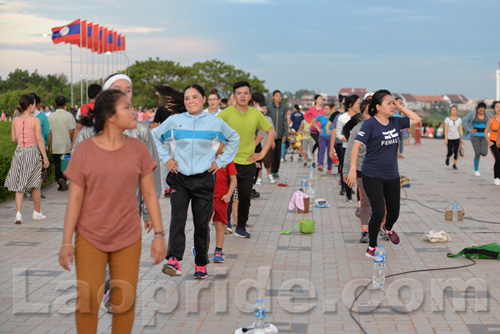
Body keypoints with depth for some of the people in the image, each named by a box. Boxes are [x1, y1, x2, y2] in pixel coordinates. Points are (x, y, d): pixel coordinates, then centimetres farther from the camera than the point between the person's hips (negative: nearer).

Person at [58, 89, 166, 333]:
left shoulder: (138, 149, -2)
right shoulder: (84, 150, -7)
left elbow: (150, 194, 1)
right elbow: (75, 198, -5)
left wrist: (159, 235, -3)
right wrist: (66, 242, -8)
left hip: (127, 238, 2)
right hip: (90, 237, -2)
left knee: (124, 300, 3)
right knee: (88, 299, -4)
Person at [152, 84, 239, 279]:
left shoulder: (215, 123, 4)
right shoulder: (174, 121, 3)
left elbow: (234, 139, 20)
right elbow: (155, 137, 18)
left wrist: (220, 161, 13)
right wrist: (165, 158, 8)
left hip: (204, 180, 1)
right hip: (179, 179, 0)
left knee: (202, 224, 6)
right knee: (178, 218, -18)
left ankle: (201, 265, 19)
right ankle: (173, 261, -27)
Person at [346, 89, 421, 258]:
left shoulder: (395, 122, 3)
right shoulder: (370, 124, -14)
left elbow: (416, 119, 12)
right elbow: (356, 145, -18)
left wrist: (399, 107, 2)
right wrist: (353, 169, -25)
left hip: (392, 176, 6)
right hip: (372, 176, -6)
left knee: (394, 212, 15)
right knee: (378, 213, -12)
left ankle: (388, 228, 52)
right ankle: (371, 247, 10)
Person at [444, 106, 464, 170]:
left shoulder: (459, 119, 1)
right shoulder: (447, 119, -5)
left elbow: (460, 129, 0)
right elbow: (446, 130, -8)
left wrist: (462, 138, -6)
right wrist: (445, 139, -13)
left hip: (457, 138, 2)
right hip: (449, 138, -2)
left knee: (456, 152, -5)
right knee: (450, 152, -6)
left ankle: (454, 165, 9)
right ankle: (447, 158, 28)